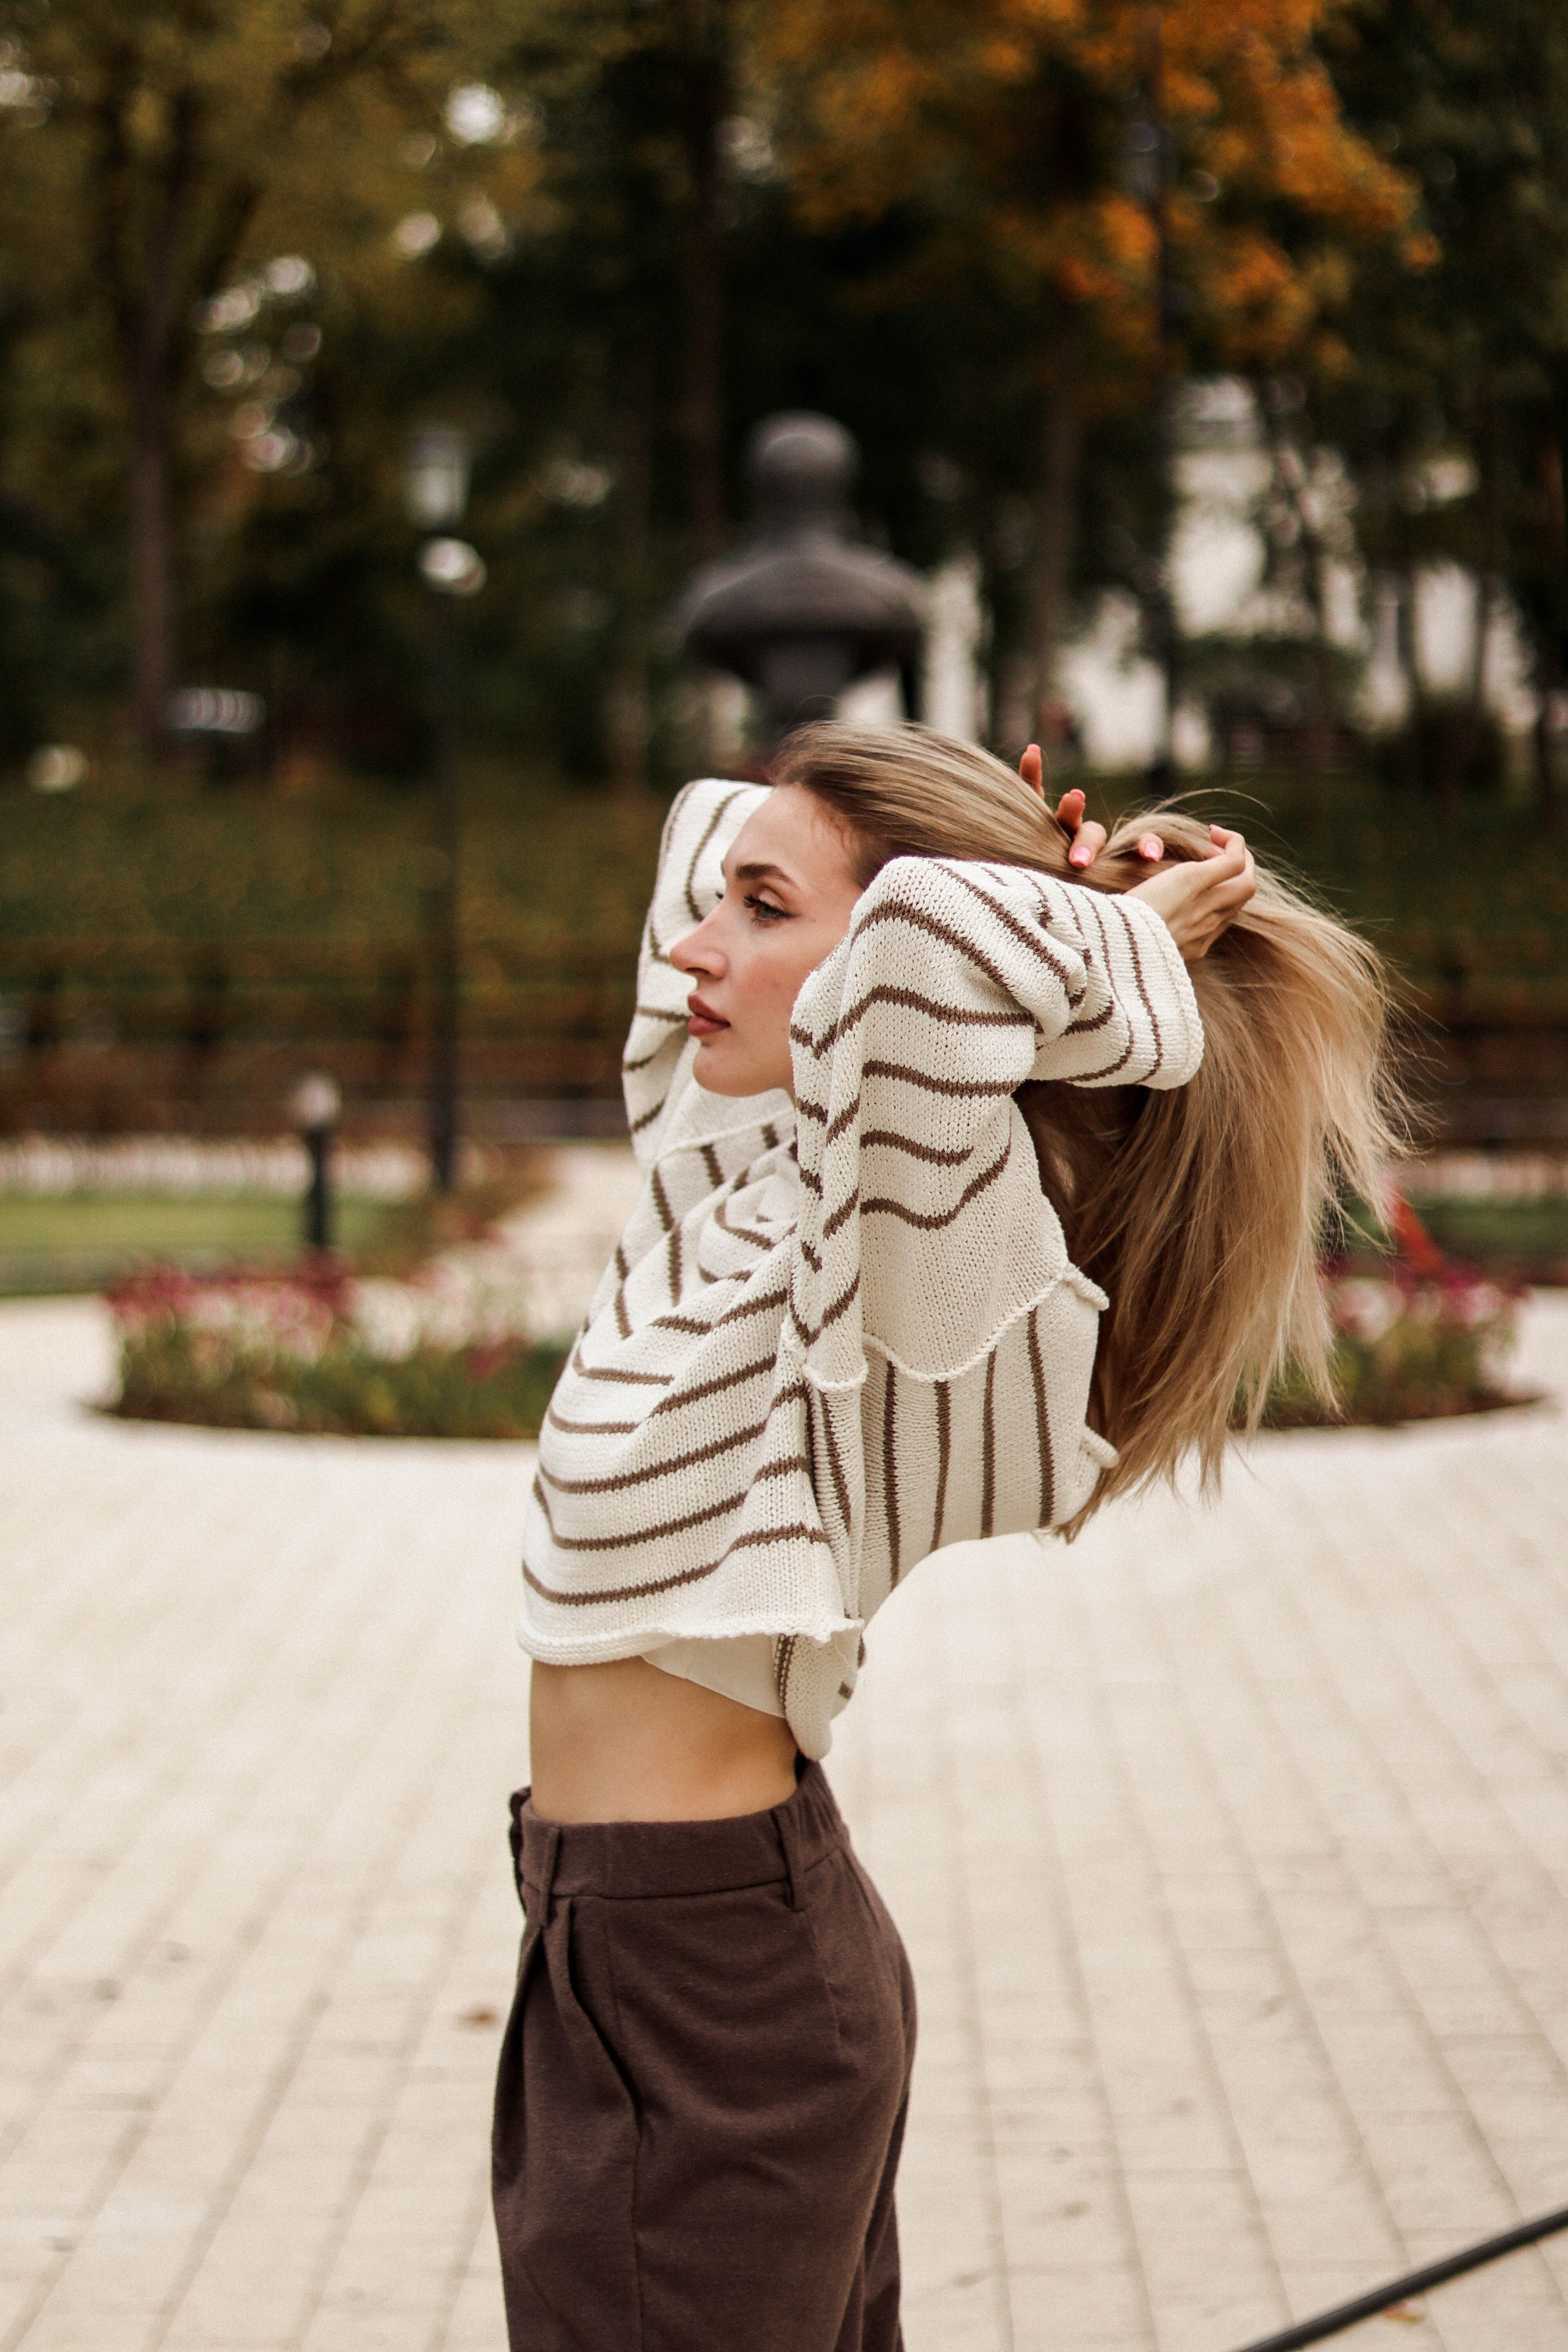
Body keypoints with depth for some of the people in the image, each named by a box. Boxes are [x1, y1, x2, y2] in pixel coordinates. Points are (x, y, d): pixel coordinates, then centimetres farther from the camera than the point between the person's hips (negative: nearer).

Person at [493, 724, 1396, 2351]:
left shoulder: (909, 1265, -21)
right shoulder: (733, 1168, 5)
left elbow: (939, 930, -40)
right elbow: (709, 821, 19)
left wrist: (1118, 958, -20)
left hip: (698, 1991, -9)